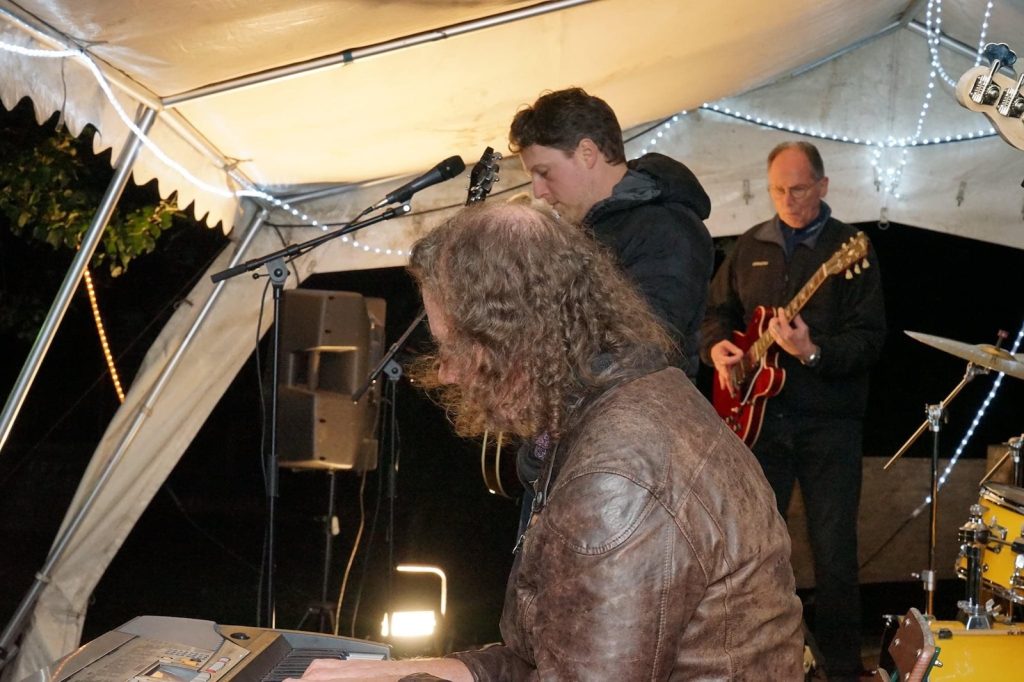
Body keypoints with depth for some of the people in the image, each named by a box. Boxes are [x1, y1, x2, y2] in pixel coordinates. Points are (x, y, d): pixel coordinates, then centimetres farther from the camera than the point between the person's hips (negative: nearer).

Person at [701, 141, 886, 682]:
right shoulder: (750, 246, 10)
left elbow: (869, 339, -13)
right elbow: (718, 309, 19)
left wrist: (813, 353, -29)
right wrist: (718, 345, -2)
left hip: (828, 423, -4)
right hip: (759, 415, 4)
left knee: (834, 551, -1)